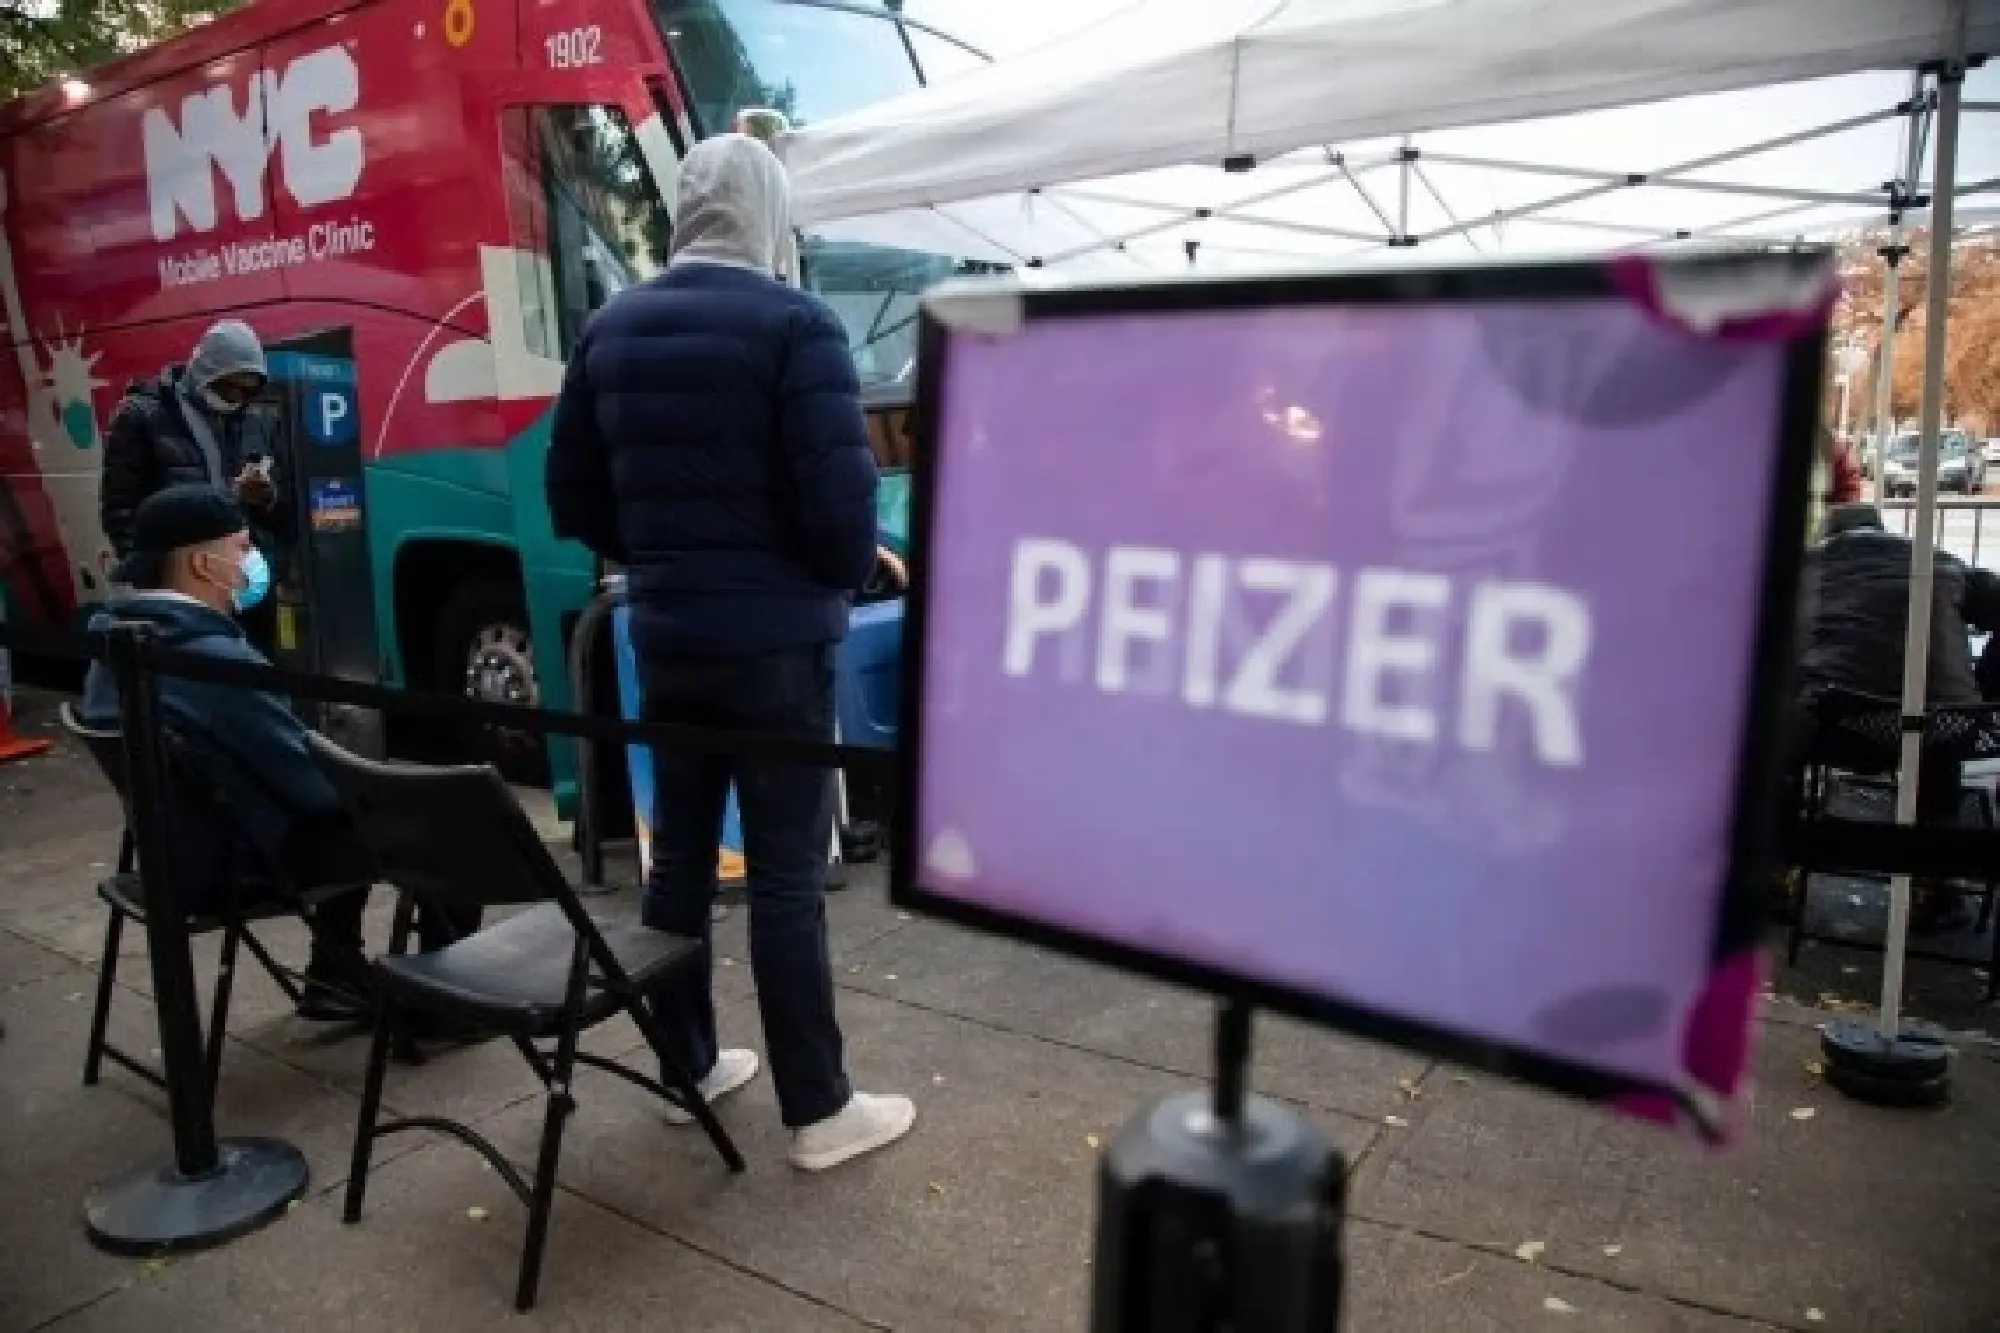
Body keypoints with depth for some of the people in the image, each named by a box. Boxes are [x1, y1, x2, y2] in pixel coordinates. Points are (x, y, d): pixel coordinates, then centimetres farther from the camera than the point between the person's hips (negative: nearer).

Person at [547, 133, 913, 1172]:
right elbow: (841, 495, -18)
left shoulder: (610, 329, 9)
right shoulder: (794, 325, -11)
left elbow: (572, 498, 11)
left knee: (679, 854, 16)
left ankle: (688, 1066, 30)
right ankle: (819, 1112, 10)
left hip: (664, 635, 6)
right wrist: (851, 576, 1)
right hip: (775, 636, -6)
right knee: (787, 874, 0)